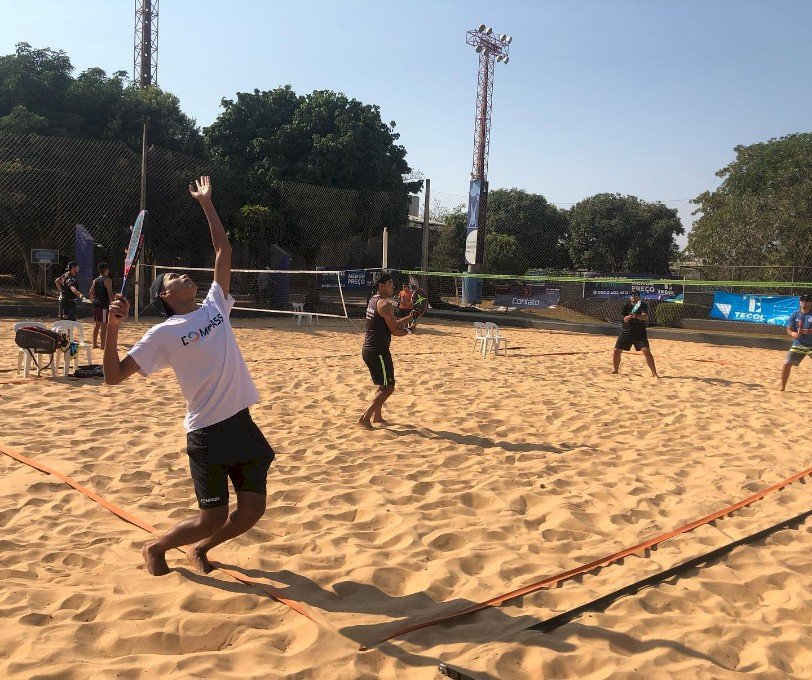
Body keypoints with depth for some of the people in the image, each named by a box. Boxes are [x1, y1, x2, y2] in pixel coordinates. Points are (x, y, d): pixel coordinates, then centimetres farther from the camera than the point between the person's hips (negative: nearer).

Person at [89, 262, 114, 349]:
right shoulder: (107, 280, -9)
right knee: (104, 325, -5)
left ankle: (94, 344, 21)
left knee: (97, 324, 16)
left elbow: (91, 293, 13)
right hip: (104, 305, -8)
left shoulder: (95, 280, 12)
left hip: (96, 304, 8)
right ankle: (103, 345, -6)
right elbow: (110, 294, -16)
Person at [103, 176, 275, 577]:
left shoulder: (215, 305, 10)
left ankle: (199, 549, 34)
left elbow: (223, 251, 15)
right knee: (213, 518, 0)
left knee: (252, 510, 6)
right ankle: (156, 548, 30)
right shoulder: (164, 333, -4)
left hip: (242, 423, 5)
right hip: (207, 432, -5)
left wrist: (206, 204, 15)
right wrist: (112, 327, -18)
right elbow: (114, 376, -5)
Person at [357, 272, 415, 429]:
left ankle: (376, 416, 30)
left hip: (368, 349, 10)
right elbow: (395, 331, -16)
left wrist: (410, 317, 14)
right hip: (378, 351, -10)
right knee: (388, 387, -4)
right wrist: (409, 331, 2)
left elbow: (393, 323, 19)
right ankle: (364, 418, -7)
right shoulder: (384, 304, -16)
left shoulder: (373, 300, 15)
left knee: (383, 384, 24)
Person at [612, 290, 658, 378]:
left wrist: (635, 316, -40)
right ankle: (615, 370, 21)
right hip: (626, 332, 3)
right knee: (616, 351, 1)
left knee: (646, 352, -14)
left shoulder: (643, 305, -5)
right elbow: (625, 319, -5)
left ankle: (654, 373, -6)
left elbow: (645, 317, -22)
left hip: (640, 333, -3)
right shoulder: (626, 305, 2)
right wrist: (627, 317, -28)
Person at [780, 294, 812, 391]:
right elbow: (788, 329, -3)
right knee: (787, 364, -6)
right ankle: (782, 388, 7)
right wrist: (793, 333, -25)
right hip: (798, 344, 2)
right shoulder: (794, 315, 4)